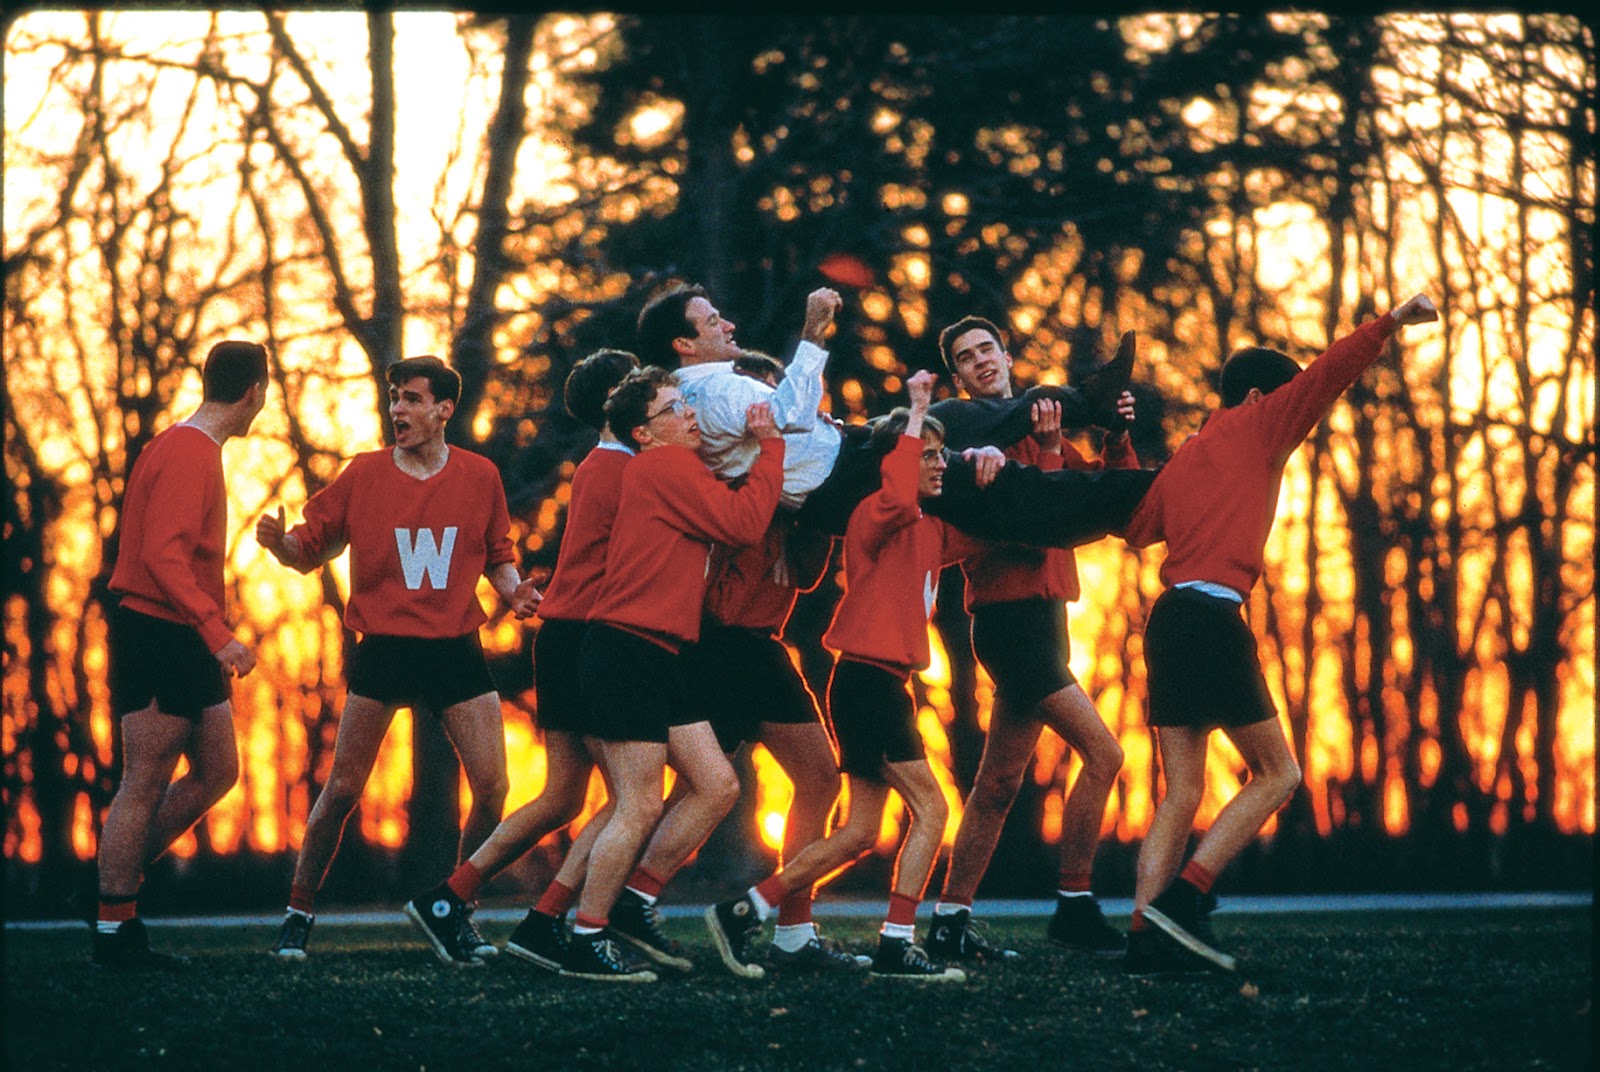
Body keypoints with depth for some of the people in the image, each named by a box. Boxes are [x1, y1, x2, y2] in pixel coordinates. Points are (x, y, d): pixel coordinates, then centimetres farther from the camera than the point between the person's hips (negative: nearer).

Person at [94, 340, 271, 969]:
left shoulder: (194, 451, 17)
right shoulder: (188, 455, -15)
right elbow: (162, 556, -24)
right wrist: (218, 633, -28)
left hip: (184, 641, 10)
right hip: (159, 633, -10)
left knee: (217, 772, 11)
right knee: (146, 785, -6)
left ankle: (118, 881, 17)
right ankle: (114, 933, -1)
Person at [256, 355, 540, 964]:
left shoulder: (480, 477, 5)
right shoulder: (364, 475, 1)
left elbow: (498, 555, 16)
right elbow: (311, 550, 5)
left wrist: (513, 590, -5)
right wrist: (280, 542, -17)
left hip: (456, 650, 2)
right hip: (383, 650, -2)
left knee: (492, 790, -5)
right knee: (343, 789, -4)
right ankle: (299, 914, 9)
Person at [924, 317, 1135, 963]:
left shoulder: (1039, 428, 17)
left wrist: (1118, 438, -4)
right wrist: (1047, 450, -23)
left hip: (1039, 618, 8)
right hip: (1011, 614, -8)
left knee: (1000, 783, 9)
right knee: (1102, 753, -15)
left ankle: (951, 922, 13)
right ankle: (1074, 908, -10)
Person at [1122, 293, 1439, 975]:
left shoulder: (1186, 456, 24)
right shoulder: (1255, 425, 7)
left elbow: (1136, 527, 24)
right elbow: (1328, 373, -1)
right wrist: (1393, 321, 1)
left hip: (1168, 619, 8)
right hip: (1214, 617, -8)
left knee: (1182, 793, 5)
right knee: (1277, 774, -2)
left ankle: (1148, 939, -5)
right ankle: (1182, 898, -13)